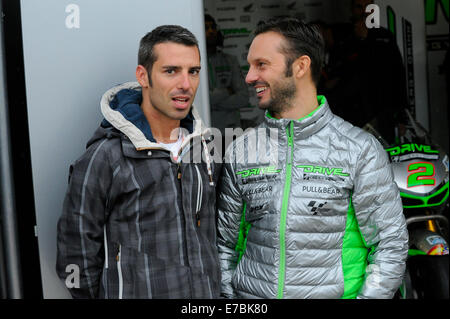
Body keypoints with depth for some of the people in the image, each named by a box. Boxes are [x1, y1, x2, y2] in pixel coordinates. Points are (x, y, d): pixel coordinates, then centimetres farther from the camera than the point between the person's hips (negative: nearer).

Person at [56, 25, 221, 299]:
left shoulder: (204, 148, 3)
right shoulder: (104, 158, -15)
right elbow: (76, 260, -11)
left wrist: (215, 288, 10)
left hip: (208, 293, 5)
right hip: (136, 291, -5)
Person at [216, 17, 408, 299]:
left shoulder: (361, 149, -8)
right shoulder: (240, 151, 2)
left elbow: (391, 244, -7)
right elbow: (225, 242, 7)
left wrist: (369, 295, -16)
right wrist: (227, 295, -3)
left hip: (332, 292, -2)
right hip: (250, 296, 3)